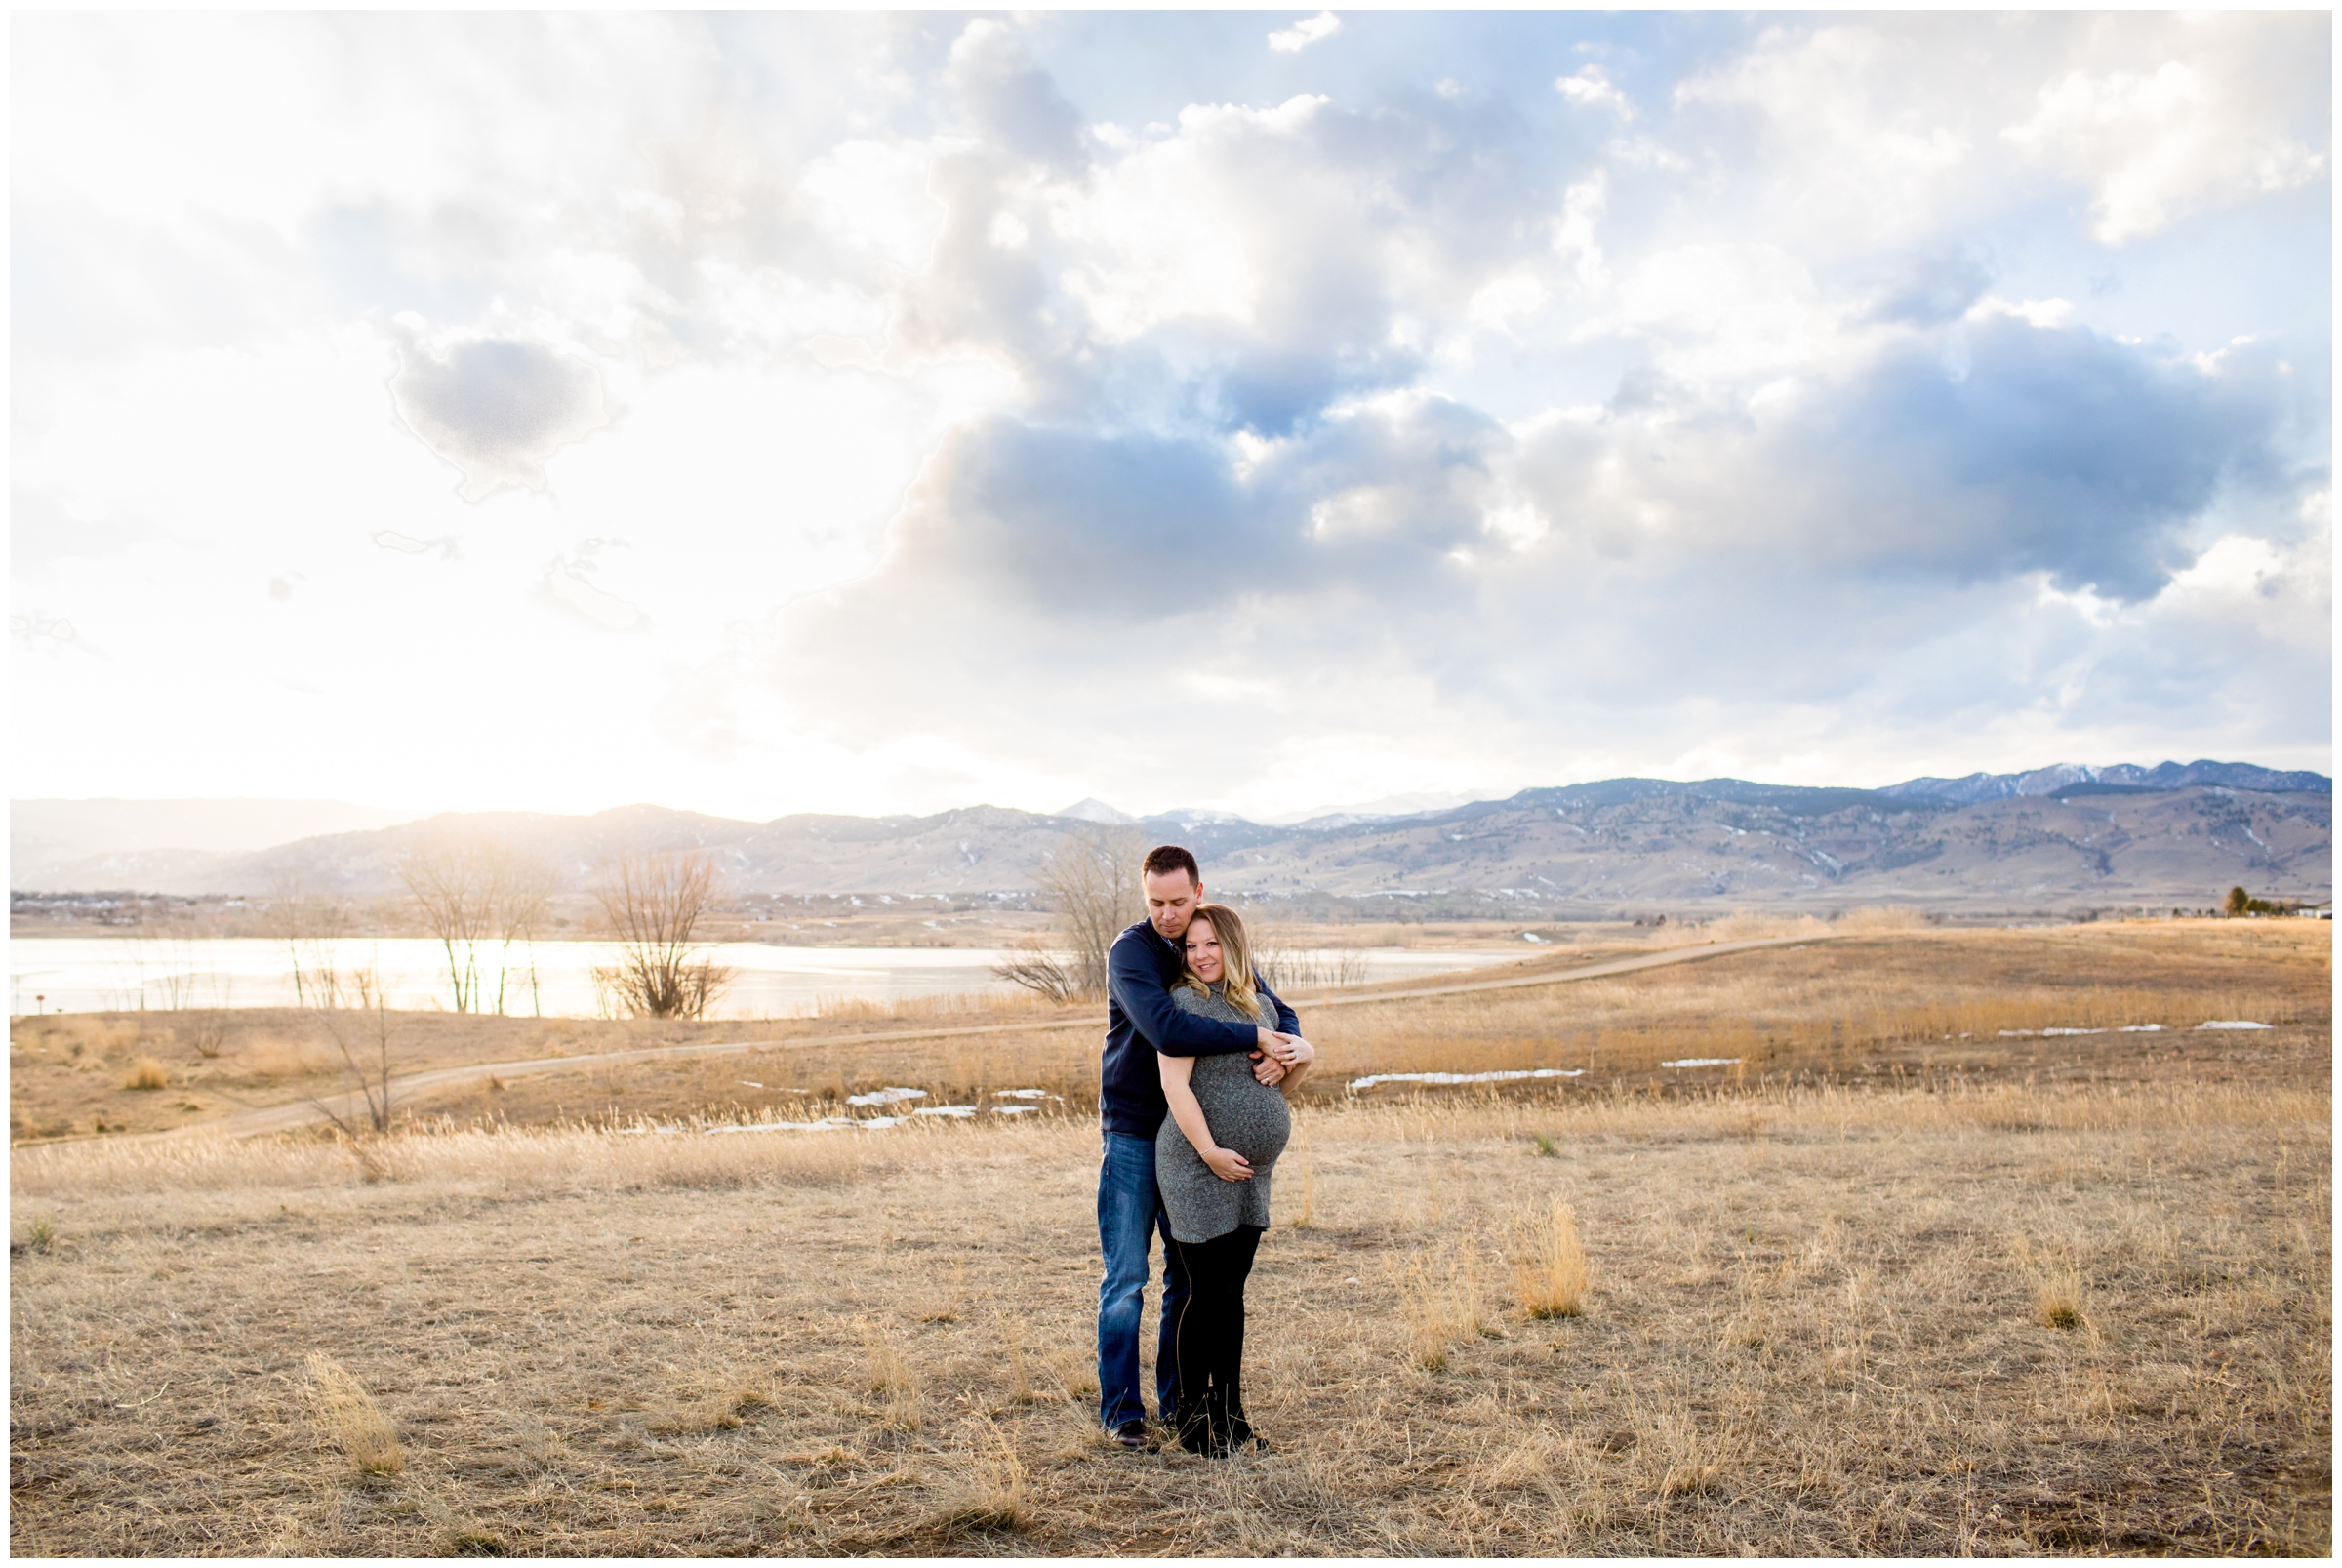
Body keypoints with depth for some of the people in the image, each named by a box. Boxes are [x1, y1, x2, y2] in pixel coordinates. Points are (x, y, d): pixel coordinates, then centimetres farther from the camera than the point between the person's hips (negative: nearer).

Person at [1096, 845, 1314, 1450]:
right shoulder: (1130, 952, -15)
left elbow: (1277, 1011, 6)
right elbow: (1167, 1031, -30)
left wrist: (1284, 1048, -18)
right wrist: (1254, 1037, -28)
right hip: (1132, 1135, -5)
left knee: (1188, 1277, 10)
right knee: (1126, 1278, -1)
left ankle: (1178, 1400, 22)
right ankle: (1121, 1407, 10)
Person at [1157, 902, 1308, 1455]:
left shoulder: (1254, 1006, 13)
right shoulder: (1184, 1002, -9)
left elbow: (1275, 1091, 21)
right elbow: (1174, 1085, -17)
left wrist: (1299, 1061, 1)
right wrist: (1210, 1151, -22)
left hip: (1250, 1174, 7)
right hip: (1198, 1172, -7)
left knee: (1232, 1294, 13)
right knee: (1207, 1294, -2)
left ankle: (1230, 1416, 22)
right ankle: (1192, 1419, 12)